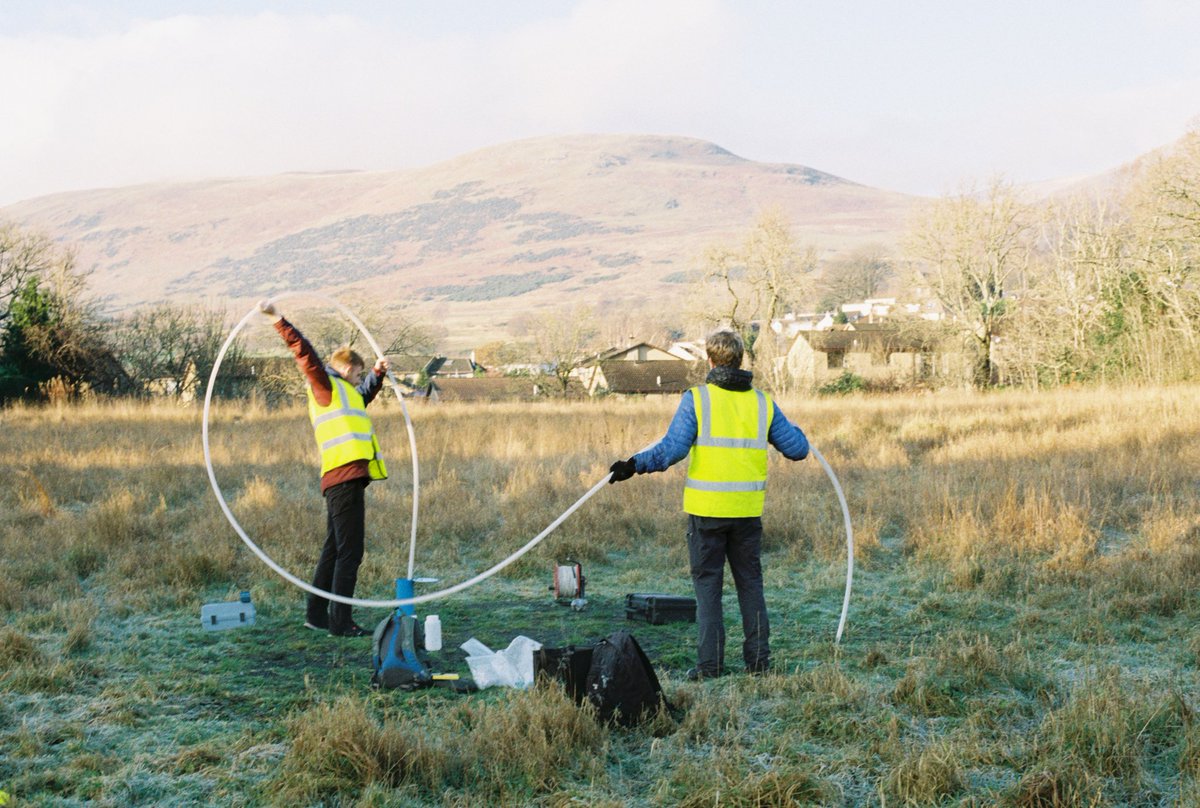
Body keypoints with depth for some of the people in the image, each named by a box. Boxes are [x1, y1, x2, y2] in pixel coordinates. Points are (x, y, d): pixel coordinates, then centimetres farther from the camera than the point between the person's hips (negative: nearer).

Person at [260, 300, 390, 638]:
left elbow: (365, 393, 52)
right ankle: (341, 622, -8)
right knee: (349, 552, -9)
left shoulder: (344, 394, 29)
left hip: (344, 480, 10)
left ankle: (316, 615, 24)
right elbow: (304, 352, -12)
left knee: (334, 550, 16)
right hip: (344, 478, -10)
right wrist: (280, 321, -22)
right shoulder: (326, 386, 2)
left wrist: (378, 373, 39)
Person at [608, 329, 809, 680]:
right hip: (748, 509, 3)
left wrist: (635, 465, -9)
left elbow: (673, 448, -16)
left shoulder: (697, 398, -7)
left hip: (706, 509, -3)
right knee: (750, 583, 13)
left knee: (707, 584, 4)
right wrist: (792, 432, 31)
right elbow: (796, 448, 9)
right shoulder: (762, 402, 5)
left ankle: (710, 663, 3)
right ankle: (758, 659, 15)